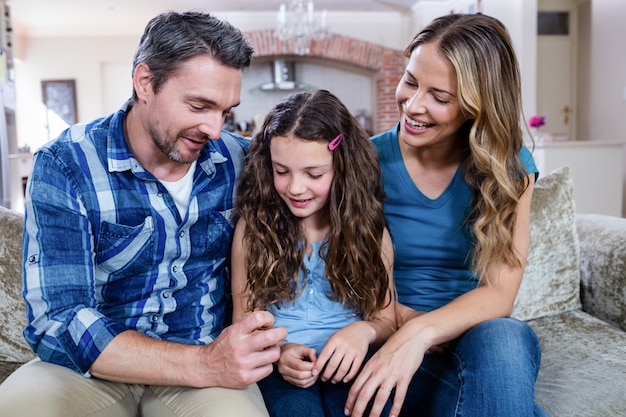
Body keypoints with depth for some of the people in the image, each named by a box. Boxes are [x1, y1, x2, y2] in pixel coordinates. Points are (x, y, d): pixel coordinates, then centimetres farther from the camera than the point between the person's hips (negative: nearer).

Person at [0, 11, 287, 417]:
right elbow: (58, 321, -18)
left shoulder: (239, 160, -3)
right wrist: (204, 364, -29)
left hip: (209, 358, 1)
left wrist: (270, 344, -13)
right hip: (92, 368, 0)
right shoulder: (65, 165, -12)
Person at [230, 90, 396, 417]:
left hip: (349, 366, 1)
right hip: (281, 369, -1)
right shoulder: (252, 226, 0)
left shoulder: (368, 229, 2)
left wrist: (364, 331, -15)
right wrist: (275, 352, -16)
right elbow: (244, 321, 6)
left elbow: (387, 320, 8)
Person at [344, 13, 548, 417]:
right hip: (388, 341, -2)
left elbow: (500, 292, -12)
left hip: (480, 336, 2)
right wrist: (400, 318, -20)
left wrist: (422, 332, -29)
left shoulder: (509, 168, -3)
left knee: (504, 338, -34)